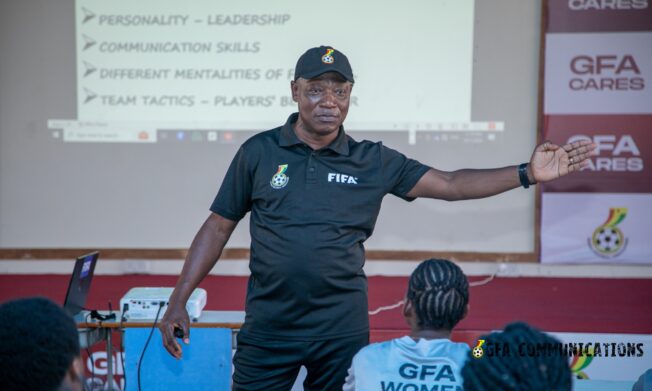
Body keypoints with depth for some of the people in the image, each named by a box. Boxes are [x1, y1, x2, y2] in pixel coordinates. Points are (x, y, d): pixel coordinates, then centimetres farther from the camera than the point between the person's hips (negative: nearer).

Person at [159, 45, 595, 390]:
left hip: (342, 331, 1)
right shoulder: (259, 152, 0)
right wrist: (179, 301, -1)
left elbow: (449, 184, -1)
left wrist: (527, 173, -11)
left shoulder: (373, 161, 2)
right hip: (267, 329, 0)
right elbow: (219, 226, 4)